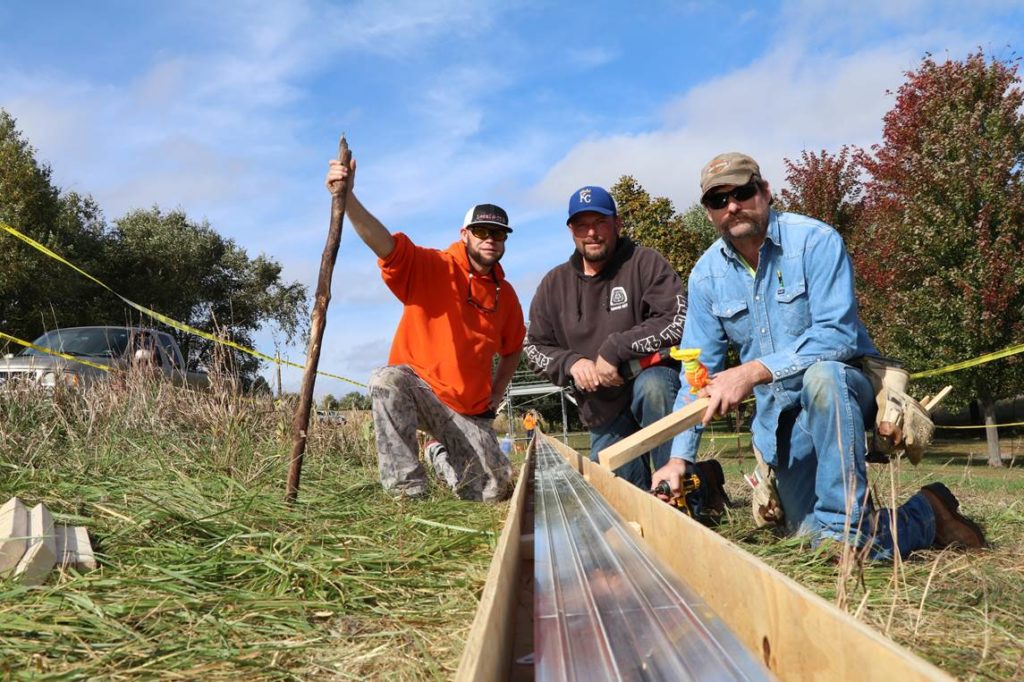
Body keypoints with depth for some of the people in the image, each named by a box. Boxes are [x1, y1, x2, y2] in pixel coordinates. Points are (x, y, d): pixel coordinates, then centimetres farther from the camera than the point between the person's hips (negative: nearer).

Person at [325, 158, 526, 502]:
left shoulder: (505, 294, 4)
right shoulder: (430, 267, -11)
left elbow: (512, 347, 21)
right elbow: (384, 243, -30)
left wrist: (497, 392, 10)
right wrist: (347, 198, -45)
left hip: (469, 409, 5)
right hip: (417, 387, -4)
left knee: (494, 493, 4)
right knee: (388, 380, -40)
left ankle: (443, 459, 38)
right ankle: (407, 490, -30)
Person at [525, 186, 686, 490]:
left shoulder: (645, 263, -8)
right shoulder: (554, 285, 6)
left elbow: (678, 321, -20)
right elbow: (535, 348, 9)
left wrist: (615, 350, -24)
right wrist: (571, 362, -12)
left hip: (653, 379, -4)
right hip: (603, 416, 5)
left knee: (651, 385, -39)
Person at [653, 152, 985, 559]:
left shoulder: (815, 241, -15)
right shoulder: (706, 275, -1)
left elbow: (838, 334, -24)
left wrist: (753, 371, -34)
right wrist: (679, 456, -8)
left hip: (842, 388, -4)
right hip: (780, 415, 5)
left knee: (821, 375, -40)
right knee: (811, 537, -3)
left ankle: (849, 524, -27)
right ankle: (922, 516, 22)